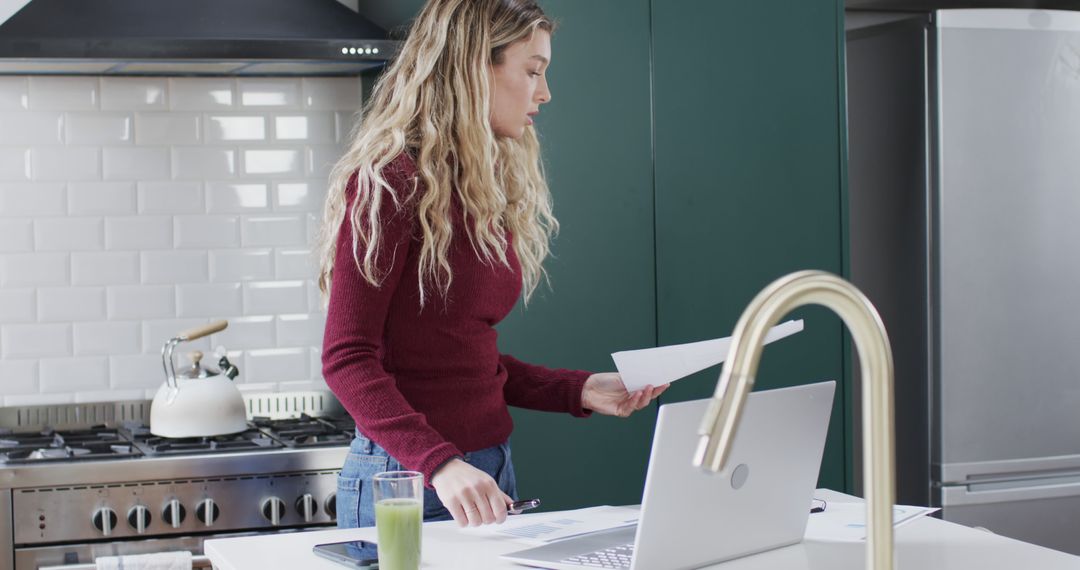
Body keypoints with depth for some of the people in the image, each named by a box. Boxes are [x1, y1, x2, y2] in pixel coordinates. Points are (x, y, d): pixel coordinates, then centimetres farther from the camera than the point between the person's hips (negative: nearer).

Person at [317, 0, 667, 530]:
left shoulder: (488, 190, 11)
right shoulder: (391, 185, -14)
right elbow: (348, 359, -19)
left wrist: (578, 390, 6)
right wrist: (439, 463, -31)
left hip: (490, 468, 8)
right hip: (409, 479, -8)